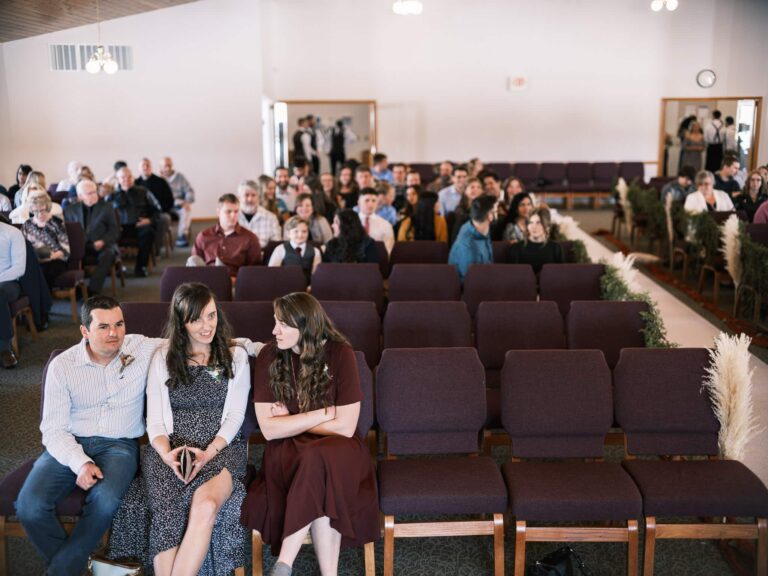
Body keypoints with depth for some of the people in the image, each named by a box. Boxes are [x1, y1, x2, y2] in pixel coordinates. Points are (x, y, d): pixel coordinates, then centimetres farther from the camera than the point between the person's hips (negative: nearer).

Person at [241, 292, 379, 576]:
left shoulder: (339, 353, -10)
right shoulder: (269, 356, -5)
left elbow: (345, 427, -12)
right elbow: (269, 429, -10)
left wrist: (290, 421, -6)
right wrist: (326, 413, -13)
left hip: (335, 450, -1)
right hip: (288, 450, 1)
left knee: (318, 459, -35)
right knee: (320, 486, -33)